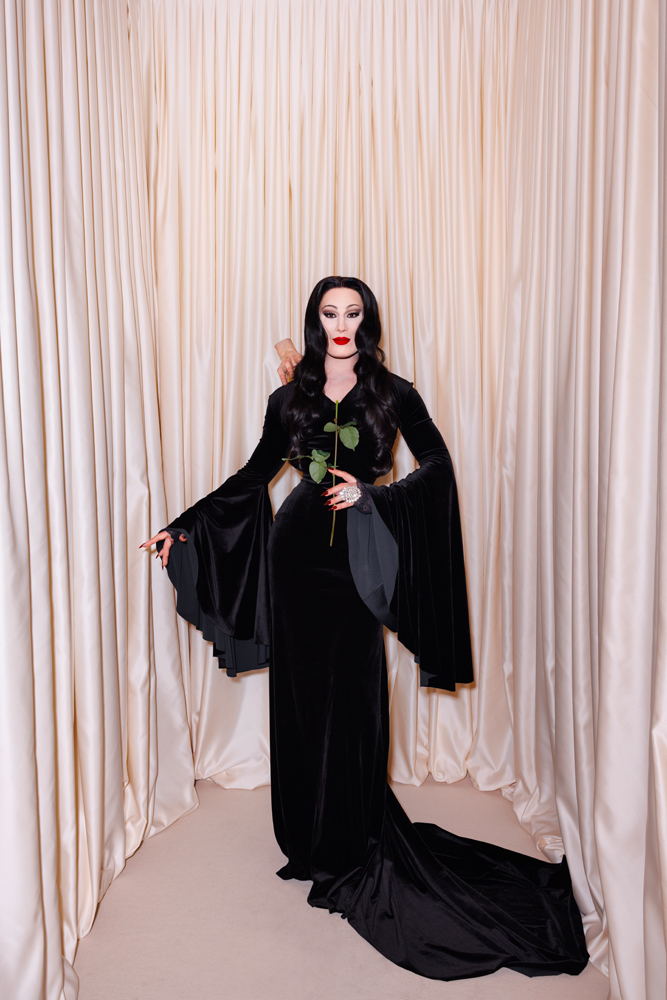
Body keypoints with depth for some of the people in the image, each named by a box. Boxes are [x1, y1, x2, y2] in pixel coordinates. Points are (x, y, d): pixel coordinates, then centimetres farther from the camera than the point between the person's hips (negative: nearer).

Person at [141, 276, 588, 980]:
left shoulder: (393, 394, 3)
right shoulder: (289, 399, 8)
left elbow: (438, 466, 1)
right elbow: (253, 476, 12)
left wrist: (373, 493, -13)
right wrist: (185, 525, 8)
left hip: (356, 562, -2)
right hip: (297, 553, 2)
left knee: (351, 700, 0)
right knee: (302, 697, 8)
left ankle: (349, 847, 18)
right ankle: (309, 837, 25)